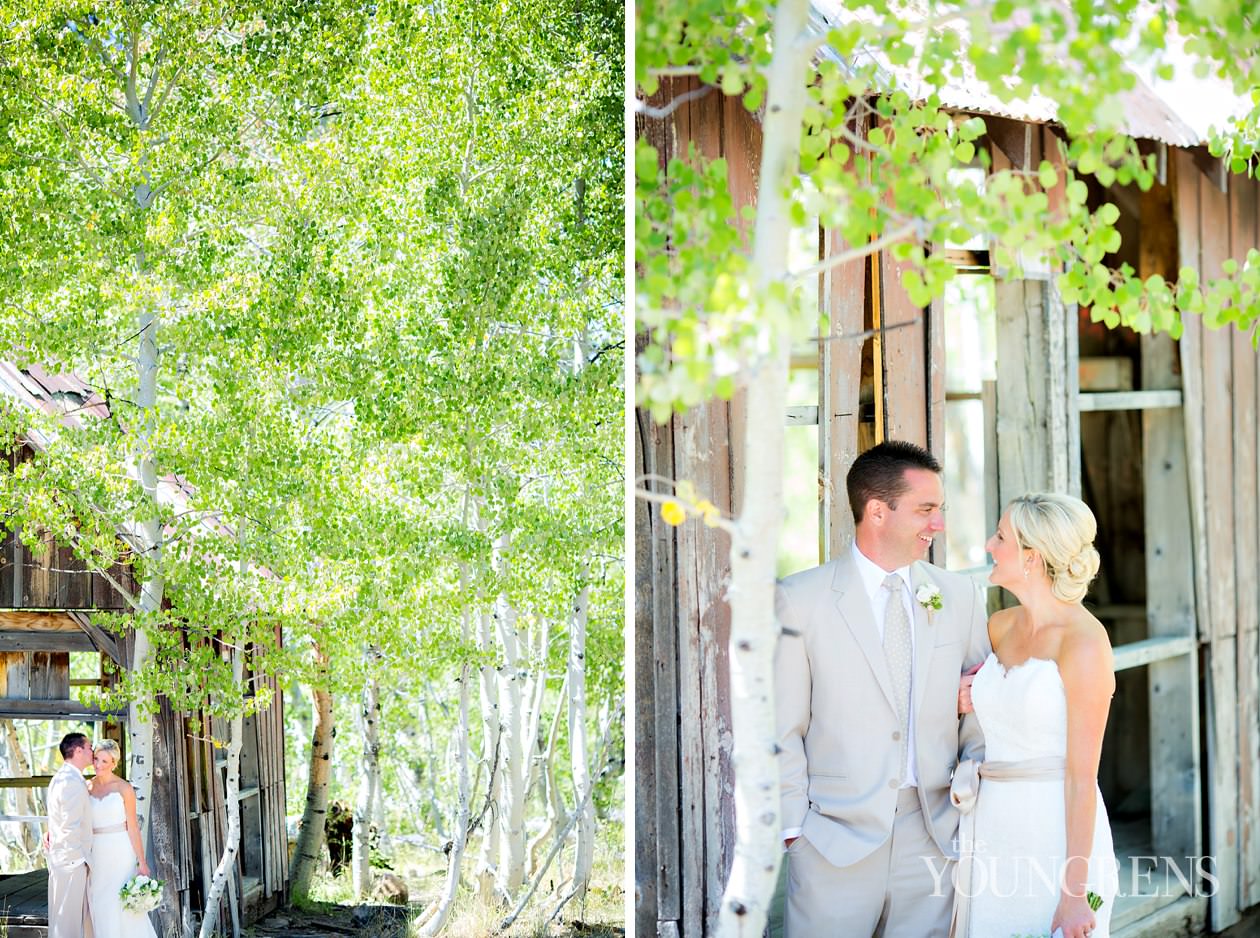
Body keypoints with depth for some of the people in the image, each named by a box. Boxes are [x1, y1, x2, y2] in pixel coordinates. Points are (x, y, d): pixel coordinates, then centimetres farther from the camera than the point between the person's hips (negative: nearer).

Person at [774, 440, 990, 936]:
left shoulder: (960, 596, 7)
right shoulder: (801, 599, -4)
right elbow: (783, 728, -3)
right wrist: (792, 828, -6)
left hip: (933, 833, 3)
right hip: (837, 835, -3)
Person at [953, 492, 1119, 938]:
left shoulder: (1084, 641, -14)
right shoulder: (1000, 626, 7)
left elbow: (1083, 773, -16)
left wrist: (1076, 892, -19)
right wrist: (964, 696, 6)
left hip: (1057, 831, -7)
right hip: (992, 830, 7)